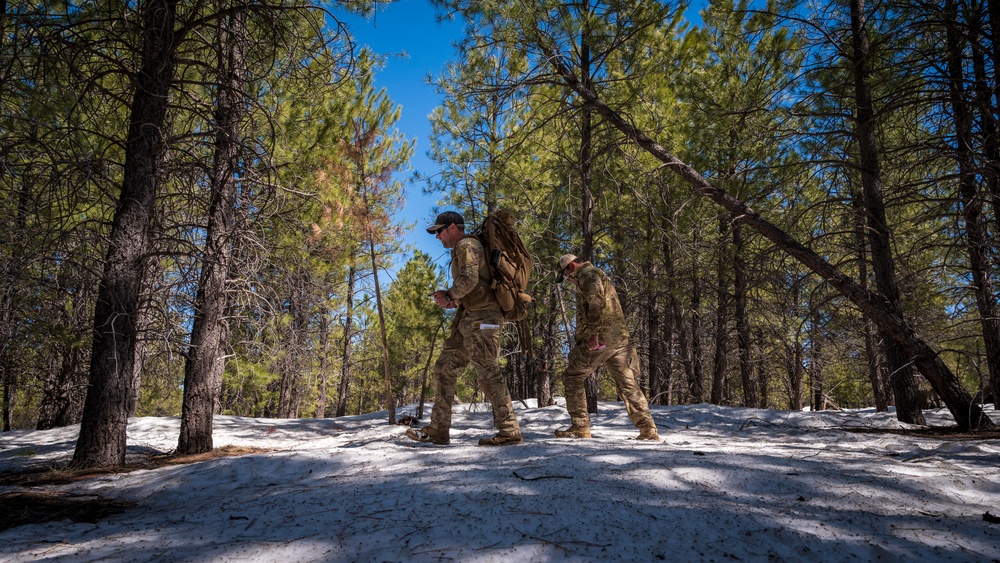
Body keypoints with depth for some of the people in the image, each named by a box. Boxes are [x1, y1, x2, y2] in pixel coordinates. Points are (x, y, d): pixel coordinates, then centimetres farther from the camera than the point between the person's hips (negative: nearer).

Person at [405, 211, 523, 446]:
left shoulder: (466, 245, -6)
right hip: (468, 319, 11)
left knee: (488, 373, -10)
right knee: (444, 368, 8)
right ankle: (438, 430, 10)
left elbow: (468, 279, -22)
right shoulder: (462, 250, 26)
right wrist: (451, 299, 10)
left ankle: (509, 432, -4)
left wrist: (449, 295, -4)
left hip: (481, 318, -11)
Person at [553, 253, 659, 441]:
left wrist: (593, 333, -23)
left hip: (600, 338, -9)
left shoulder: (588, 273, -3)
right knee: (627, 383, 8)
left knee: (572, 377, 2)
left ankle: (579, 427, 1)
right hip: (619, 339, 9)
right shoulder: (600, 276, 28)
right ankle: (647, 429, 5)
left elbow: (597, 303, -19)